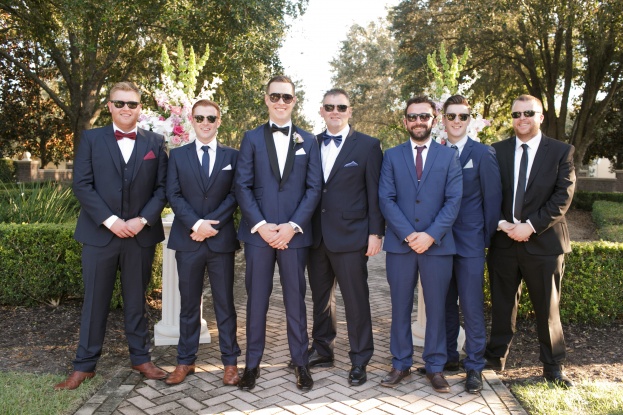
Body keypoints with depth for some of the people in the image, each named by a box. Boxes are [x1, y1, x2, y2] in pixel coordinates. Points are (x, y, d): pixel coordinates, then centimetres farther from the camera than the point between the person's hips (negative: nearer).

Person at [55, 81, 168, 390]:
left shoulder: (155, 142, 7)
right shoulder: (91, 138, 5)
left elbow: (162, 188, 2)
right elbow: (82, 185, -3)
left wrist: (143, 220, -11)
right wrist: (110, 220, -13)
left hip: (141, 235, 1)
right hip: (100, 233, -1)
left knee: (136, 300, 11)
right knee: (95, 301, 7)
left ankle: (140, 358, 23)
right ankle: (84, 365, 19)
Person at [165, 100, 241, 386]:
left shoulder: (232, 156, 6)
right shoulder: (178, 155, 8)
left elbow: (234, 195, -1)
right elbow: (173, 195, -1)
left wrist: (212, 223, -14)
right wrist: (196, 224, -14)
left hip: (221, 239, -1)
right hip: (188, 239, 1)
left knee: (225, 303, 6)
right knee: (189, 303, 10)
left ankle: (230, 361, 15)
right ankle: (185, 361, 21)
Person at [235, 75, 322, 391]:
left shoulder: (307, 141, 9)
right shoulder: (252, 138, 7)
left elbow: (314, 188, 2)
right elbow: (242, 186, 0)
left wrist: (293, 225, -10)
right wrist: (261, 225, -11)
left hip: (294, 233, 0)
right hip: (258, 232, 0)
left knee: (295, 299, 8)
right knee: (256, 299, 7)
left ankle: (300, 362, 19)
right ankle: (252, 363, 19)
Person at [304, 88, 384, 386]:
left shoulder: (368, 146, -1)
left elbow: (375, 193, -3)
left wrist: (375, 233, -8)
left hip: (350, 237, -4)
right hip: (317, 236, 5)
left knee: (356, 300, 3)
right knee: (320, 297, 15)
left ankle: (359, 361, 17)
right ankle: (322, 350, 31)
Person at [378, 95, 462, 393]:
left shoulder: (449, 156, 6)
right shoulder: (392, 156, 7)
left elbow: (453, 200, -2)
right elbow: (386, 199, -1)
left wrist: (431, 235, -13)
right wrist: (408, 234, -12)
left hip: (438, 244, 0)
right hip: (399, 244, 1)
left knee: (436, 307, 7)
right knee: (400, 307, 8)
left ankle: (435, 366, 20)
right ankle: (401, 364, 21)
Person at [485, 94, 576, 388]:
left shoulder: (561, 152, 1)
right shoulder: (496, 151, 6)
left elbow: (563, 196, -7)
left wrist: (531, 226, -16)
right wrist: (501, 223, -11)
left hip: (543, 241, -1)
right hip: (503, 240, 2)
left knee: (548, 307, 9)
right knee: (502, 304, 12)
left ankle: (553, 367, 24)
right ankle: (495, 358, 26)